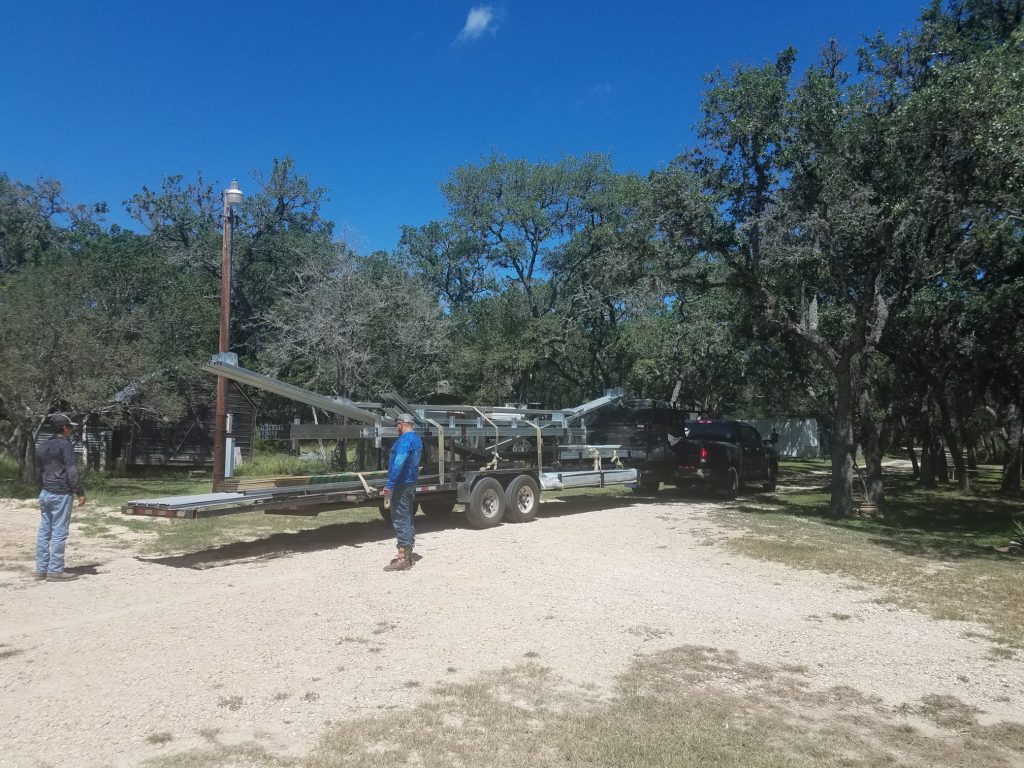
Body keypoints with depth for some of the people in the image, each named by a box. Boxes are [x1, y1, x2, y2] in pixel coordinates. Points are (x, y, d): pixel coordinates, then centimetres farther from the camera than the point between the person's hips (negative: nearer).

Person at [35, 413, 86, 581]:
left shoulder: (42, 447, 15)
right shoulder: (65, 445, -10)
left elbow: (38, 472, 21)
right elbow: (72, 472, -16)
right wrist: (80, 492, -14)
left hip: (44, 493, 8)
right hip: (60, 494, -8)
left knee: (44, 531, 10)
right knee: (59, 532, -5)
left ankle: (41, 569, 14)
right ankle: (55, 571, -3)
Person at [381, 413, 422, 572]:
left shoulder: (405, 439, -17)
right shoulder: (416, 439, 16)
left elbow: (399, 463, -27)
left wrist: (390, 484, -29)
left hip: (402, 484, -10)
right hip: (411, 483, 10)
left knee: (400, 520, -9)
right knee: (407, 519, 15)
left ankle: (403, 559, -9)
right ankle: (407, 555, 22)